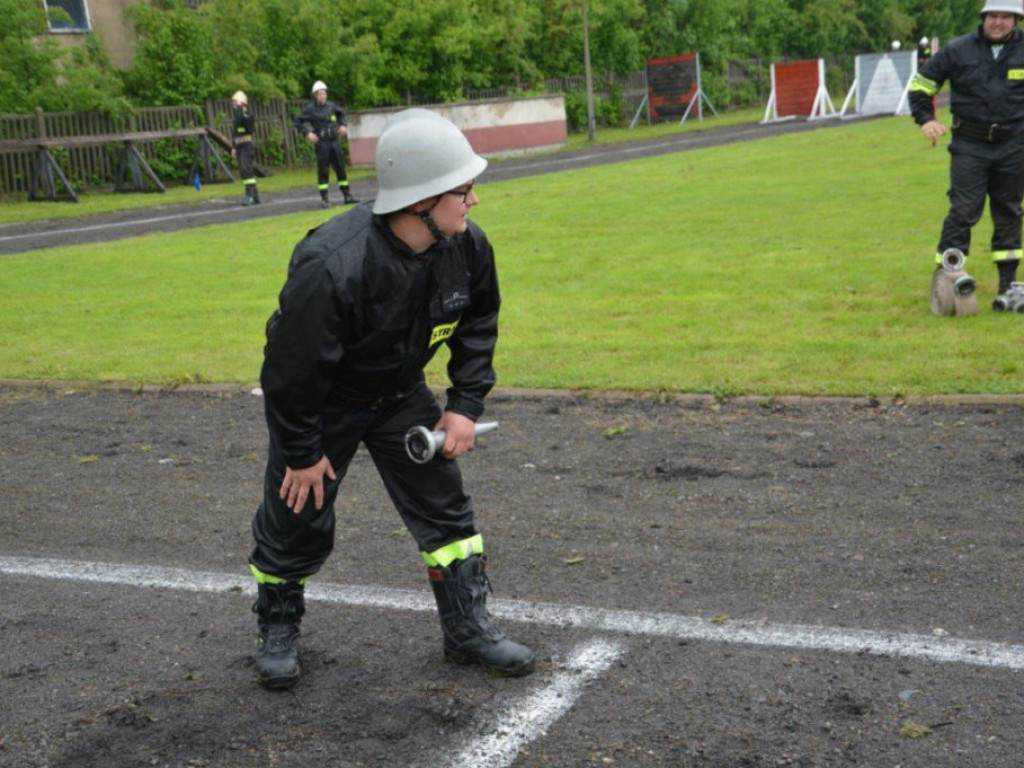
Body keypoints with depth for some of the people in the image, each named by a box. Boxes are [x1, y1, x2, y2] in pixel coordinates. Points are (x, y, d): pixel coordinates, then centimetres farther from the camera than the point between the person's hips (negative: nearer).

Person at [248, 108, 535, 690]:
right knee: (299, 520, 7)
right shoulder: (333, 267, -38)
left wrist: (466, 404, -5)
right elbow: (293, 369, -26)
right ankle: (278, 628, 32)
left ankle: (469, 630, 19)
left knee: (445, 505, 4)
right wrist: (302, 453, -15)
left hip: (401, 396, 5)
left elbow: (478, 326, 2)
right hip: (322, 404, -5)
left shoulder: (468, 247, -19)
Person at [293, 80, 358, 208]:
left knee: (341, 168, 8)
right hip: (321, 143, -5)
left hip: (334, 141, 5)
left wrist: (343, 125, 12)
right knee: (323, 171, -3)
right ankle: (324, 198, 2)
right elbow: (298, 122, -3)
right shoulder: (310, 109, -5)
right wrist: (307, 133, -12)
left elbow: (341, 113, 27)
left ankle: (347, 195, 15)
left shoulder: (331, 106, 7)